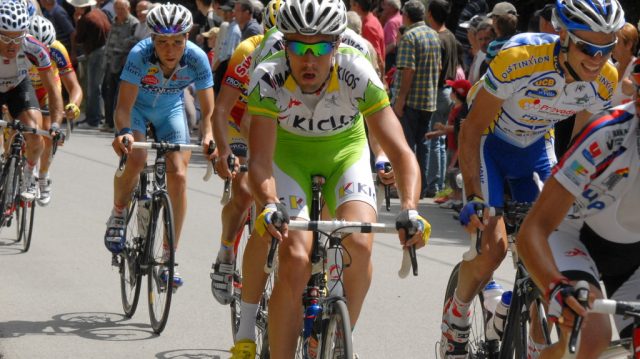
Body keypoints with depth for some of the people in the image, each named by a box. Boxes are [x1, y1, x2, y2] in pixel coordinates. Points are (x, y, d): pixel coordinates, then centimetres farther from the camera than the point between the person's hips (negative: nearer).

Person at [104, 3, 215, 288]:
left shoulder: (197, 59, -29)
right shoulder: (140, 55, -34)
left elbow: (209, 110, -23)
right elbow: (124, 106, -36)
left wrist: (209, 136, -43)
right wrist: (123, 132, -56)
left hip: (170, 110, 2)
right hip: (137, 107, -2)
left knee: (178, 175, -13)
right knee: (135, 159, -29)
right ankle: (118, 215, 1)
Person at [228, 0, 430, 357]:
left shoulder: (358, 73, -30)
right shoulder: (269, 77, -30)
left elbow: (400, 150, -33)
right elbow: (260, 159, -35)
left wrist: (410, 209, -49)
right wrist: (269, 206, -55)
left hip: (345, 151, 1)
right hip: (289, 153, -1)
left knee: (359, 244, -23)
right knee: (295, 260, -20)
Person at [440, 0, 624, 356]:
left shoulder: (605, 81, -19)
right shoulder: (520, 58, -35)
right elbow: (473, 128, -26)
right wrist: (473, 197, -30)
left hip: (536, 146, 4)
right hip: (490, 140, -4)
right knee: (492, 247, -19)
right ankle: (457, 317, 9)